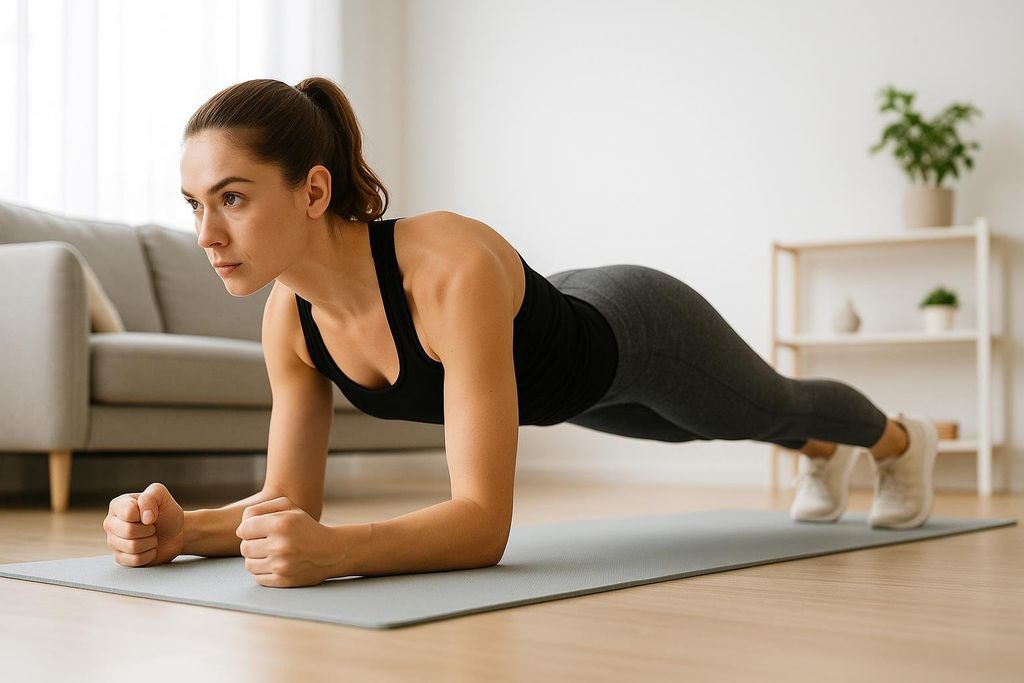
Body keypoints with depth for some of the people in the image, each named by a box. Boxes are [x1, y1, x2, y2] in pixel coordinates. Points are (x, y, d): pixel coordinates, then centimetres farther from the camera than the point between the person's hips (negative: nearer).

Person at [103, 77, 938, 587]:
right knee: (708, 429, 36)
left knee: (771, 407, 27)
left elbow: (484, 522, -49)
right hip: (561, 367, 6)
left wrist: (332, 551, -66)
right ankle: (826, 454, 73)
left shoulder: (456, 269, -48)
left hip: (641, 335, -6)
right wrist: (184, 529, -40)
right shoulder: (290, 316, -27)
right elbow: (291, 501, -20)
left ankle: (903, 438, 64)